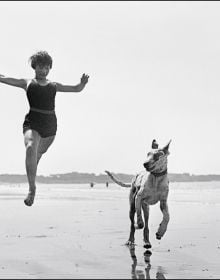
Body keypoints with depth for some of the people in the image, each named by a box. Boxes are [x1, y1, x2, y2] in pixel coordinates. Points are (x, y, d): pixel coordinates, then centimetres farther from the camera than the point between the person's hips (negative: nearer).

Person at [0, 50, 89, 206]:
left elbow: (77, 89, 16)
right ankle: (32, 188, -28)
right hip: (32, 123, -4)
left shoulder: (54, 86, 14)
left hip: (50, 125, 4)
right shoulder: (28, 84, 7)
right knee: (30, 148, -30)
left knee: (39, 153, 16)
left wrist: (83, 83, -4)